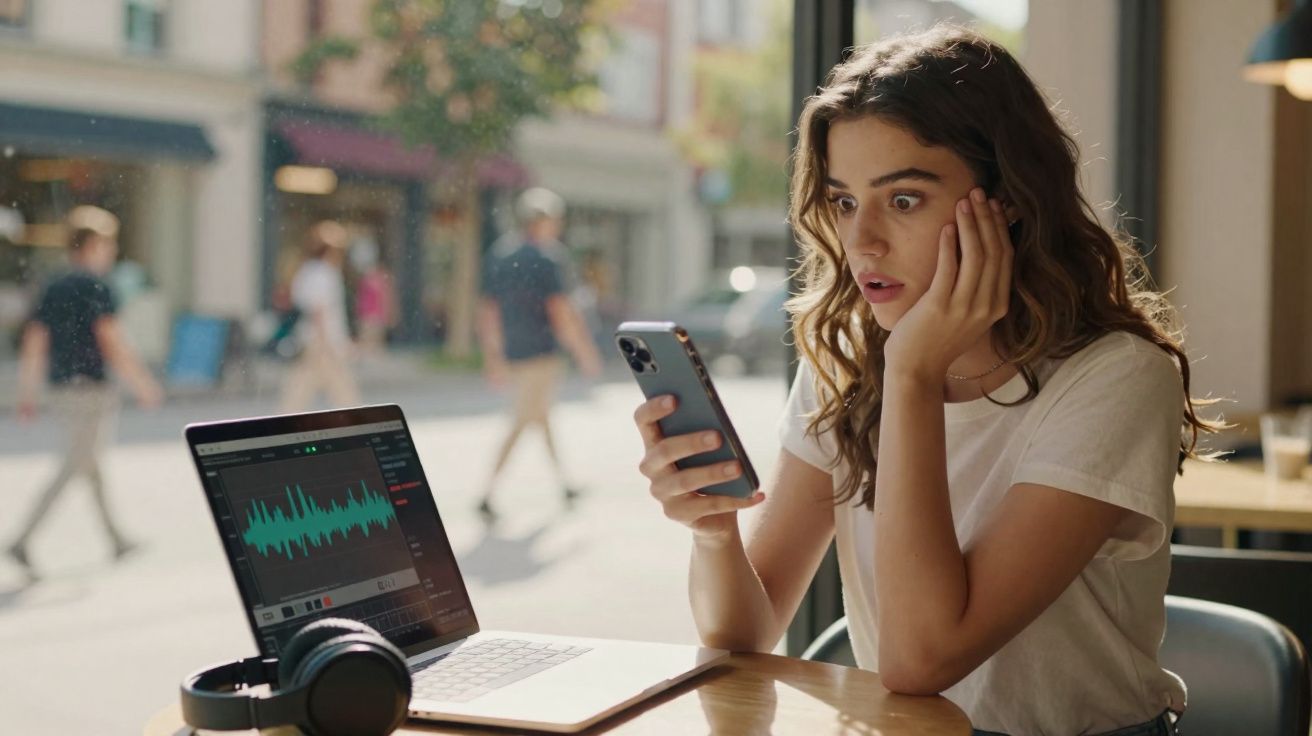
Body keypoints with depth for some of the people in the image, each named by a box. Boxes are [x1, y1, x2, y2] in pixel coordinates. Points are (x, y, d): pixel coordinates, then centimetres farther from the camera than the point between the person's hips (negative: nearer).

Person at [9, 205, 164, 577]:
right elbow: (112, 343, -18)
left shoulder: (52, 288, 11)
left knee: (91, 464, 18)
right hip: (92, 389, -8)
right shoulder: (96, 286, -11)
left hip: (61, 390, 8)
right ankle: (23, 541, -13)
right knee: (71, 469, -6)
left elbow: (33, 345, 10)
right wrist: (144, 385, -11)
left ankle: (117, 539, 27)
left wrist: (27, 396, 13)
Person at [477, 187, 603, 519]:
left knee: (542, 416, 19)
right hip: (541, 352, -8)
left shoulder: (499, 255, 11)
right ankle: (488, 494, -10)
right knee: (522, 424, -4)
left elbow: (488, 311, 13)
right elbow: (560, 312, -17)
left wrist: (493, 358, 18)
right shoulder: (547, 257, -12)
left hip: (512, 353, 8)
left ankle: (565, 484, 28)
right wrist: (585, 352, -9)